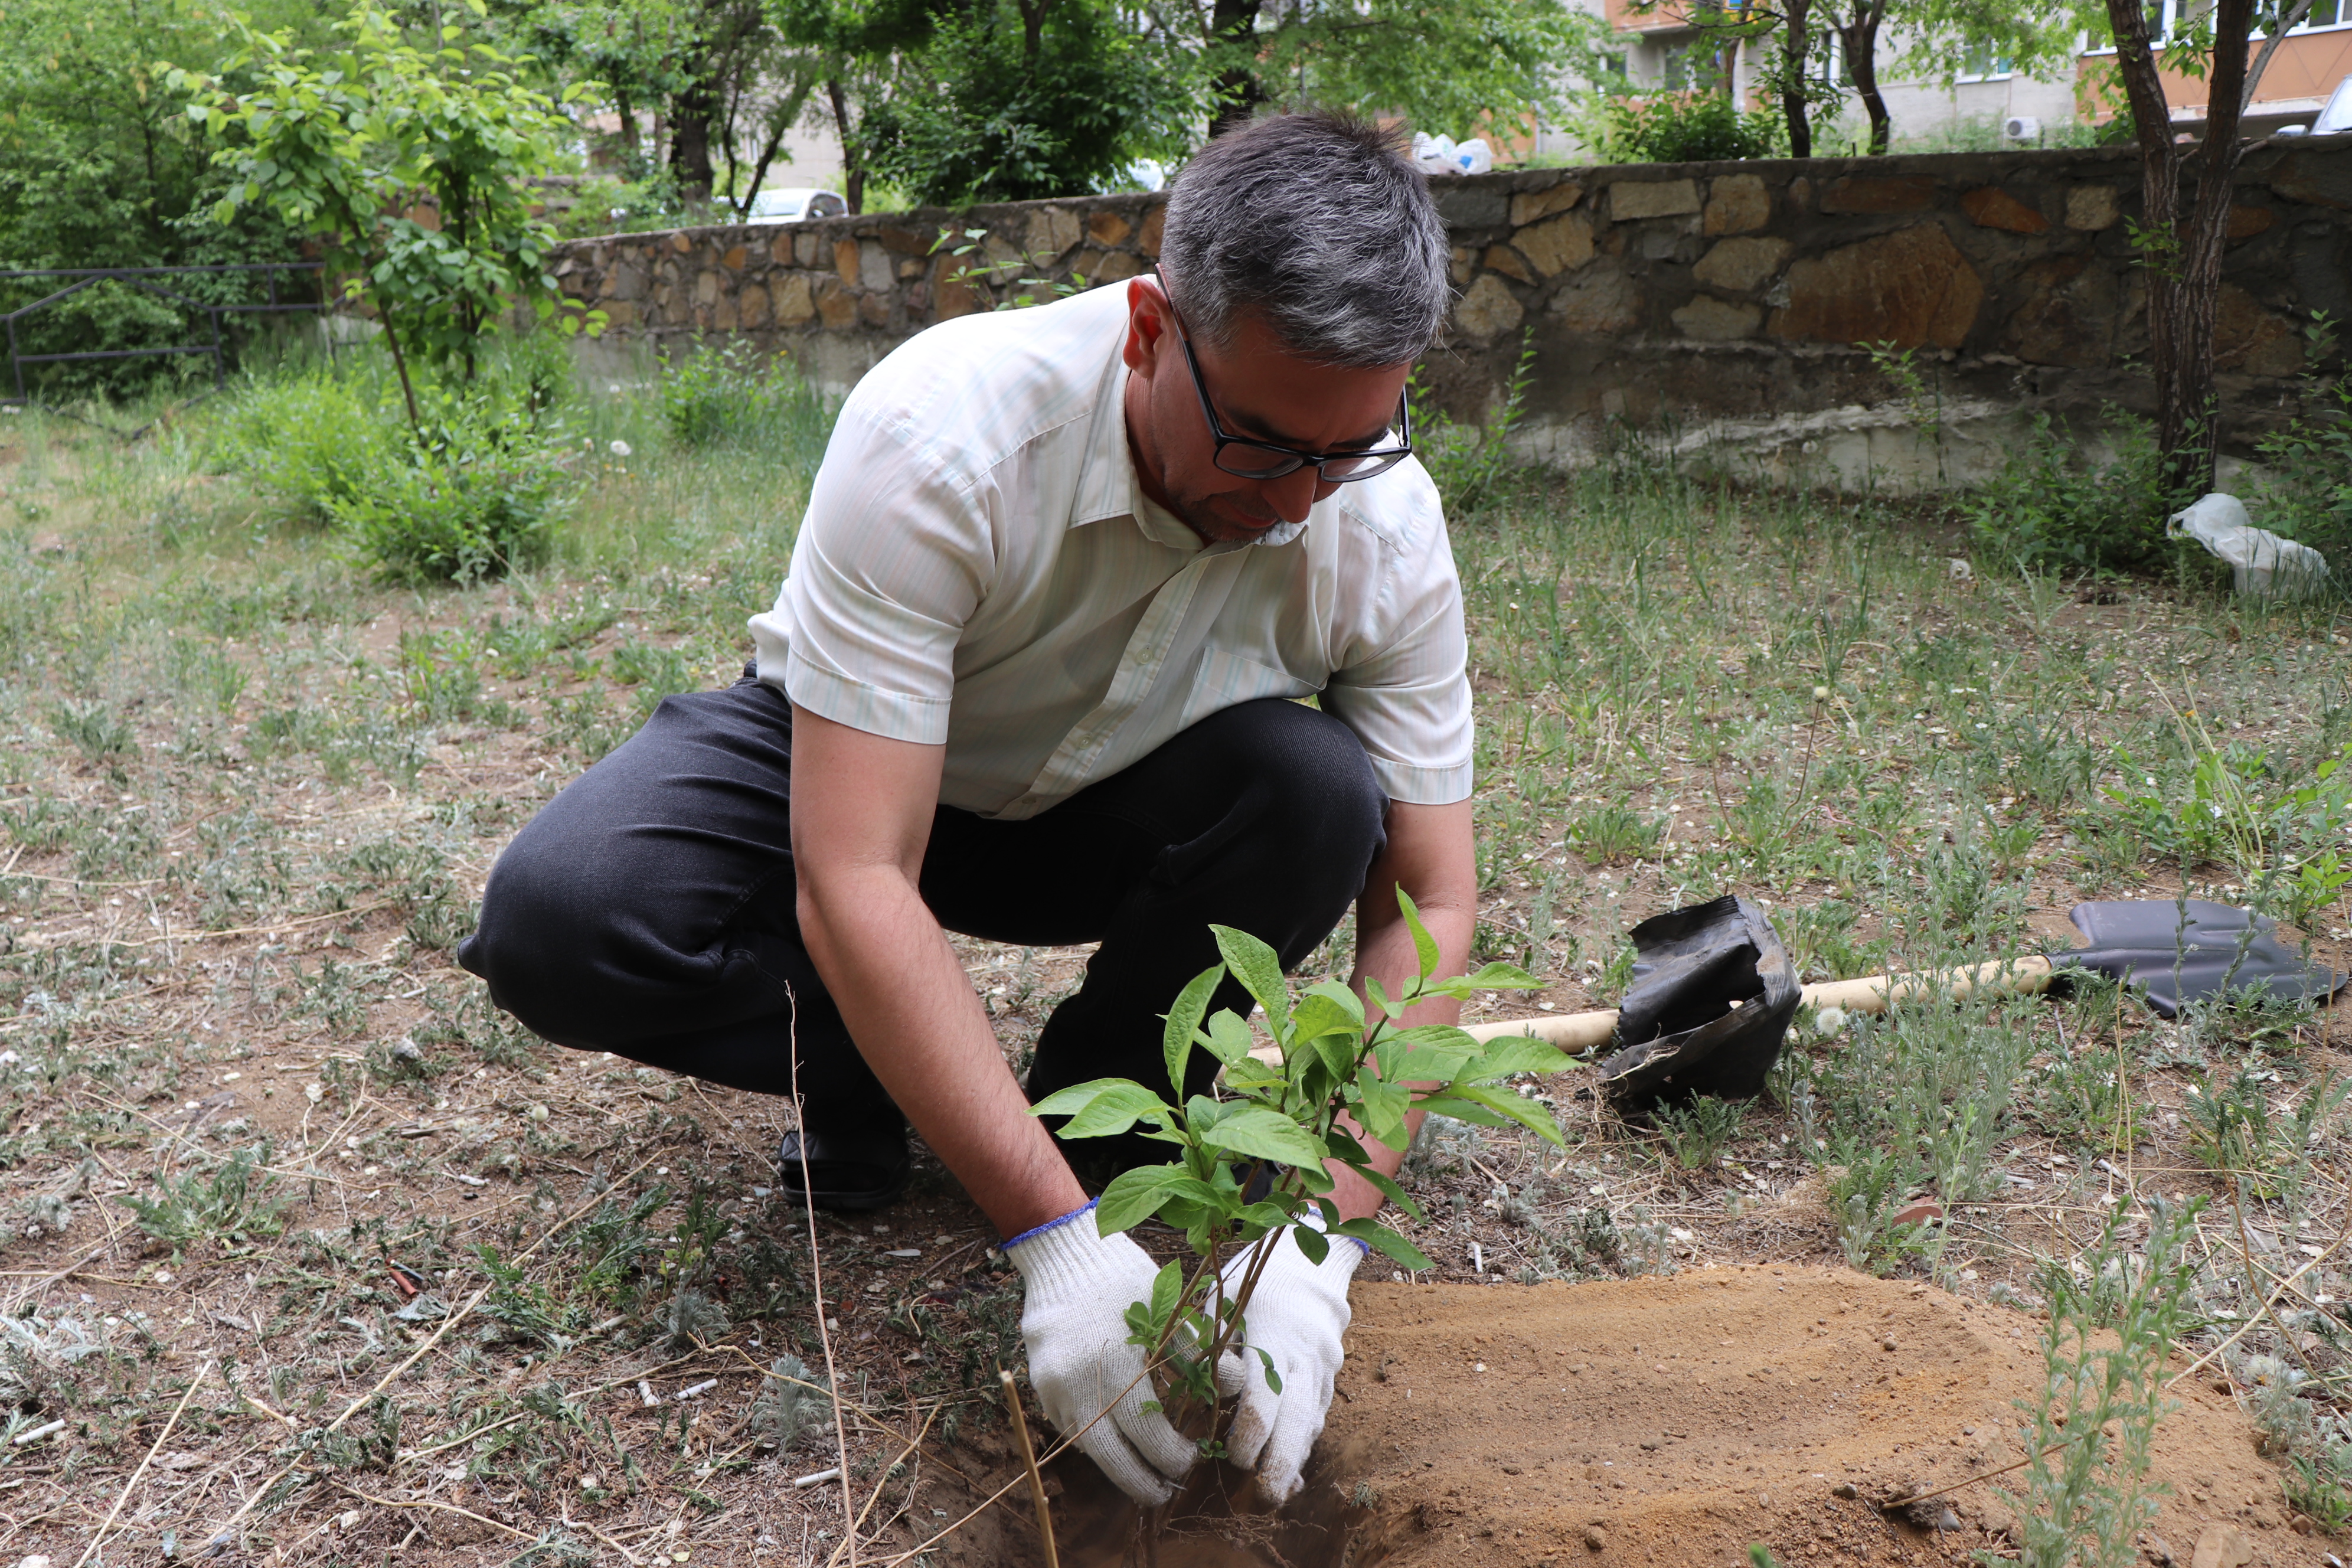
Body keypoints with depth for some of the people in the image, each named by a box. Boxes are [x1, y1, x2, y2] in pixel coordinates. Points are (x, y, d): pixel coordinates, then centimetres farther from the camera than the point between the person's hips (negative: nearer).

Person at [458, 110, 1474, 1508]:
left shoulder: (1385, 527, -23)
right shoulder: (941, 435, -35)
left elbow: (1431, 900, -19)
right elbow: (852, 883, -37)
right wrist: (1055, 1238, -42)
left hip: (1103, 811, 3)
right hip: (846, 763, -2)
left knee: (1319, 793, -30)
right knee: (556, 918, -30)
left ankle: (1103, 1098, -2)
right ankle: (868, 1072, 0)